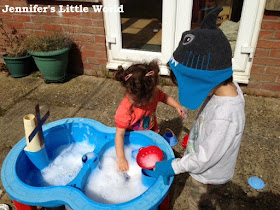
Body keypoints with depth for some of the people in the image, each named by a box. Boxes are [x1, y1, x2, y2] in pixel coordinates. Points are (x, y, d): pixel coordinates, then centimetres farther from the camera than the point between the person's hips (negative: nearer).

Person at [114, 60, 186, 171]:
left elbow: (165, 97, -1)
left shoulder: (154, 93, -24)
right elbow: (120, 134, -34)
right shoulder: (125, 111, -38)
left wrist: (177, 106, -18)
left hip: (152, 132, 4)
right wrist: (121, 158, -37)